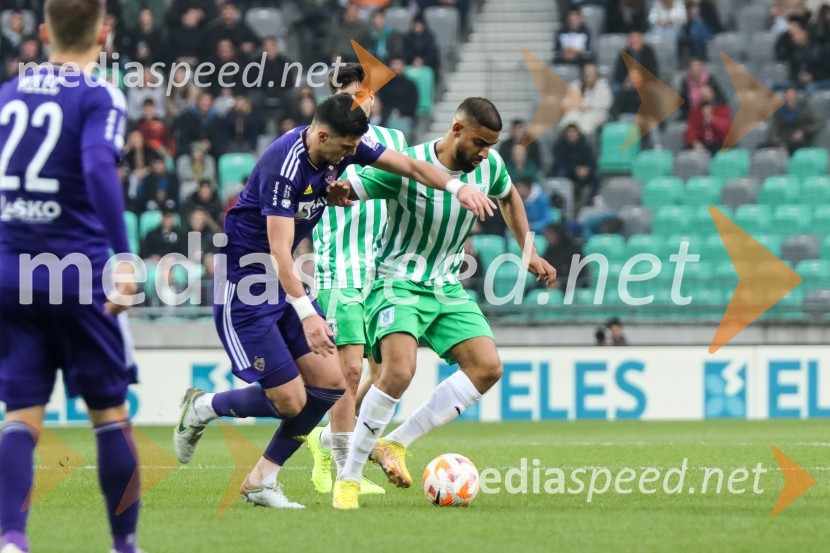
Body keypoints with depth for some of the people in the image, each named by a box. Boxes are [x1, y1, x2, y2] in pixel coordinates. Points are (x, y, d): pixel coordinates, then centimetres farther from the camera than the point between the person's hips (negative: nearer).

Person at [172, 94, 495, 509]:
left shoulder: (345, 144, -4)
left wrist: (457, 186, -16)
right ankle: (202, 408, 15)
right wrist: (306, 314, -40)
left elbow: (409, 165, 2)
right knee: (290, 401, -12)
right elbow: (279, 251, -32)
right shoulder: (284, 166, -28)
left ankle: (260, 481, 11)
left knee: (329, 384, 1)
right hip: (242, 284, -9)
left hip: (283, 281, 9)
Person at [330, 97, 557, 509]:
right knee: (399, 371, -28)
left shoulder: (489, 166, -3)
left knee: (488, 368, -10)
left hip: (447, 289, 7)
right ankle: (347, 479, -16)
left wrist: (529, 253, 19)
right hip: (398, 285, -7)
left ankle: (396, 443, -3)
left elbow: (508, 197, 21)